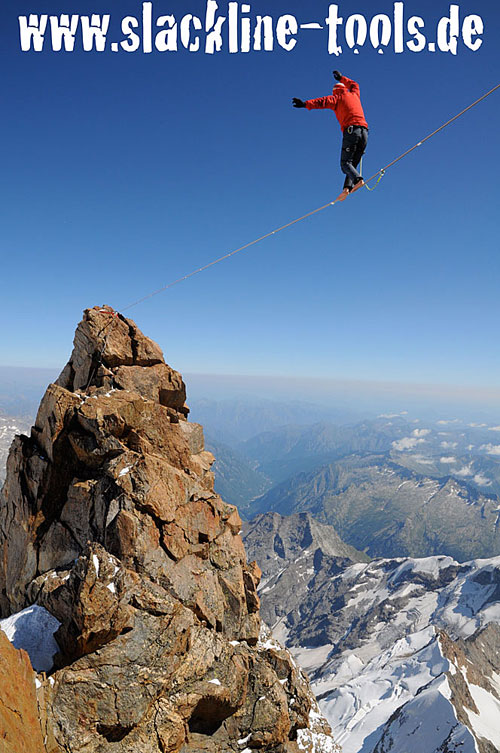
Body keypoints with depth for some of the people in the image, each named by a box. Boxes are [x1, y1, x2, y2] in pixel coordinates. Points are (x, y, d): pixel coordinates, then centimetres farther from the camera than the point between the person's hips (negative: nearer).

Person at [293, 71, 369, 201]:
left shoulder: (337, 97, 11)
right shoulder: (354, 95, 28)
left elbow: (322, 102, -6)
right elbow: (354, 85, 52)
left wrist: (305, 104, -12)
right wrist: (341, 78, 63)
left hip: (351, 130, -6)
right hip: (364, 131, 6)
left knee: (345, 163, -9)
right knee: (353, 163, 6)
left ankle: (358, 180, -34)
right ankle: (347, 187, -15)